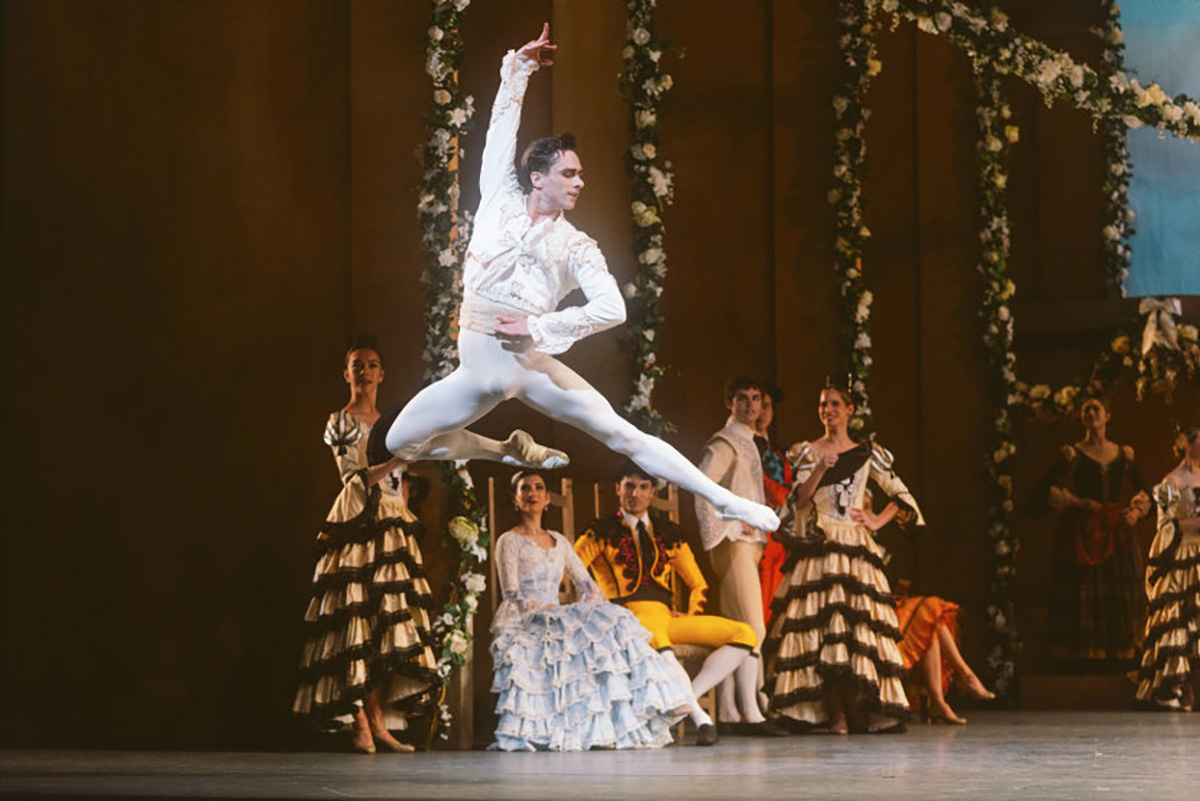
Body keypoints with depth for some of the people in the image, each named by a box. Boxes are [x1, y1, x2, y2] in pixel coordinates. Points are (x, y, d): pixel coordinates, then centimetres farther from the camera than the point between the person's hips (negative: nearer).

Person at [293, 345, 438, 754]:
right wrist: (397, 460, -20)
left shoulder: (390, 425, 19)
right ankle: (360, 725, -14)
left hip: (391, 526, 6)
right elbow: (356, 479, -9)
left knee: (389, 622, -1)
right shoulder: (339, 424, 2)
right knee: (356, 618, -12)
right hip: (355, 524, -6)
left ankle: (379, 724, -2)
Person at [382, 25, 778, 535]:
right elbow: (503, 126, 7)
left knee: (621, 435, -9)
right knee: (400, 442, 0)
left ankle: (723, 501, -8)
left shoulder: (577, 247, 0)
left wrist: (538, 328, -14)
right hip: (476, 368, 2)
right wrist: (519, 67, 3)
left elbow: (612, 309, -12)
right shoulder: (500, 201, 4)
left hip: (532, 364, -2)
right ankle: (514, 453, 18)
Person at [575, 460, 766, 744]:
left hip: (667, 617, 6)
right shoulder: (602, 533, 8)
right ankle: (699, 717, -44)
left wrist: (691, 616, 8)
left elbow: (698, 584, 26)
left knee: (744, 634, -11)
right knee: (655, 638, -43)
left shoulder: (669, 533, 21)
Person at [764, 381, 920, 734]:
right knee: (822, 621, -12)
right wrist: (820, 470, -16)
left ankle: (860, 710, -8)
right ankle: (834, 713, -15)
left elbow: (901, 494, 18)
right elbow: (800, 498, -2)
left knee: (859, 620, -8)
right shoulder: (808, 452, 10)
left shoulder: (867, 454, 13)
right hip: (818, 546, -1)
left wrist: (878, 521, 5)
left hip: (856, 545, 1)